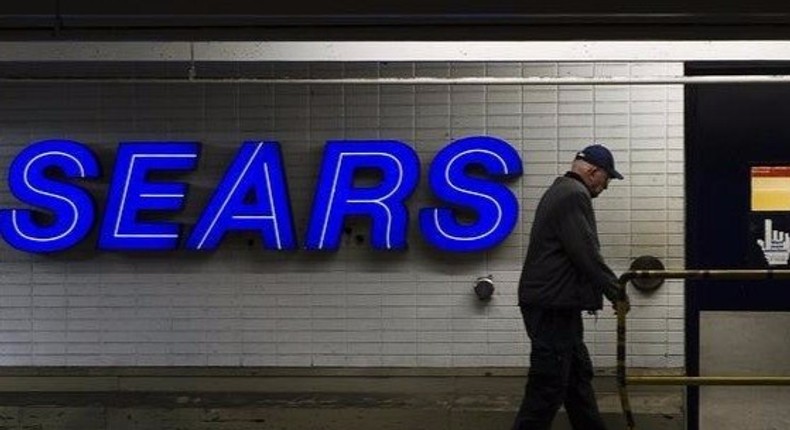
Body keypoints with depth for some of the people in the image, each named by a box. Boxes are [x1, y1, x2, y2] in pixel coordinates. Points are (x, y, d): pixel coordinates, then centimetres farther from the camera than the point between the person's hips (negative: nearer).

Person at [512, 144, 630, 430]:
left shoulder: (562, 191, 21)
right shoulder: (574, 195, -14)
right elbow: (586, 254, -19)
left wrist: (606, 287, 22)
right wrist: (615, 292, -10)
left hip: (553, 302, 11)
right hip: (552, 306, -11)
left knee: (578, 375, 16)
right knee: (549, 384, -9)